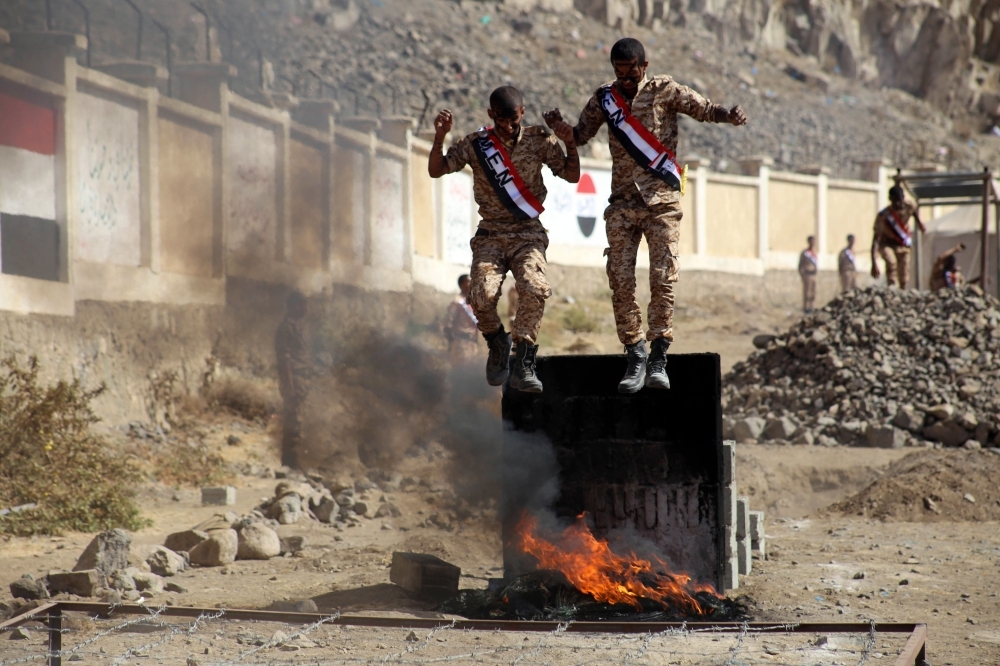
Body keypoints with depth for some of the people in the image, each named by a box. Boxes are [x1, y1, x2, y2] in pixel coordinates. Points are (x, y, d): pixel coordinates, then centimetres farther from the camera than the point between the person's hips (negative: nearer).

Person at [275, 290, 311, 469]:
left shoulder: (297, 327, 19)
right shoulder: (286, 327, -11)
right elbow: (284, 358, -17)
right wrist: (290, 385, -22)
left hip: (301, 379, 10)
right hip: (293, 379, -10)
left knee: (293, 420, 12)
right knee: (293, 421, -10)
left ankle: (290, 459, 16)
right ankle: (290, 460, -9)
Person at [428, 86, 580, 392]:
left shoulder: (538, 139, 3)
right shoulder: (476, 144, 2)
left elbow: (572, 175, 7)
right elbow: (436, 170, 1)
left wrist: (570, 143, -10)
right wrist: (439, 137, -16)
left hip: (528, 234, 0)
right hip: (491, 235, 0)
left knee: (535, 289, -30)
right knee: (482, 295, -25)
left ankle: (523, 364, -21)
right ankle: (498, 343, 9)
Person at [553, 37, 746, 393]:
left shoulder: (664, 90, 1)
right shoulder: (605, 98, 10)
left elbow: (702, 108, -7)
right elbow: (580, 135, 16)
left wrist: (728, 115, -29)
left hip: (661, 200, -3)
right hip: (622, 201, 3)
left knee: (663, 276, -10)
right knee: (620, 280, -4)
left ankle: (658, 359, -7)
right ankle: (635, 358, 2)